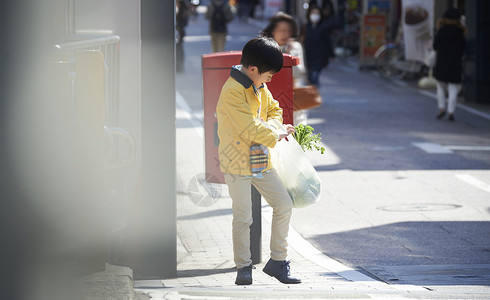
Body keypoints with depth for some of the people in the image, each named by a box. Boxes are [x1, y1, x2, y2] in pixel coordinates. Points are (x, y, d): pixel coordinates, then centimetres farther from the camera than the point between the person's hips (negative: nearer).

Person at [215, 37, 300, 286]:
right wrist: (276, 135, -11)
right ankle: (243, 267, 8)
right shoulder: (233, 91, -20)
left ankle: (277, 261, 13)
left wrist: (273, 124, -3)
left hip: (261, 161, 8)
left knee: (284, 205, 4)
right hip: (237, 163, -8)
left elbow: (274, 109, 20)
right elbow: (250, 129, -24)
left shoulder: (260, 87, 8)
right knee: (242, 218, -5)